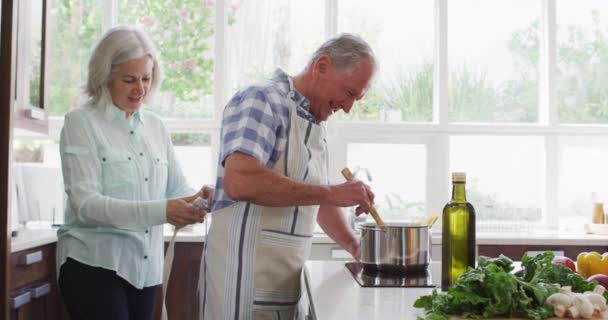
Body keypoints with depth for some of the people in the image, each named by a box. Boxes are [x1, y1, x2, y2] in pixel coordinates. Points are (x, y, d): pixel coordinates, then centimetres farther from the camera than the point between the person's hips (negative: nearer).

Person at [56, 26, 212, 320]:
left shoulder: (155, 126, 10)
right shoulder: (81, 122, -6)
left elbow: (176, 188, 10)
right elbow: (84, 204, -17)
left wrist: (196, 199, -15)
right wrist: (160, 211, -28)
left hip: (145, 267, 5)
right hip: (94, 264, -5)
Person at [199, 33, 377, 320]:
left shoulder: (315, 124, 13)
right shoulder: (262, 101, -13)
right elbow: (238, 181, -29)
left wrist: (354, 245, 13)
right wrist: (331, 193, -24)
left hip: (286, 282, 9)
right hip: (245, 279, -8)